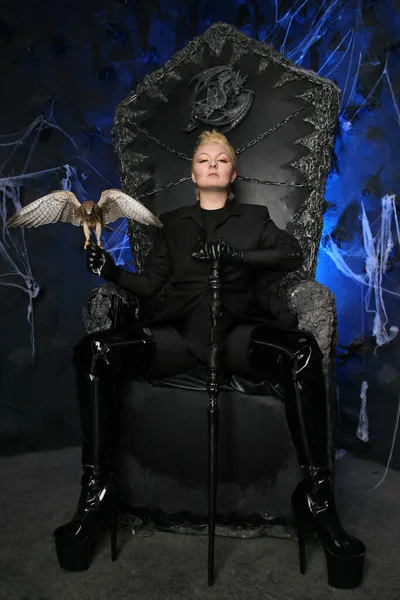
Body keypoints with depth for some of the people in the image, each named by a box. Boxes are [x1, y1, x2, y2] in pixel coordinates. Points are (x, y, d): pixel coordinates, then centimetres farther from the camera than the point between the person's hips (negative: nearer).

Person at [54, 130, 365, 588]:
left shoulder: (255, 218, 25)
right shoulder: (173, 222, 27)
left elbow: (292, 254, 7)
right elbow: (149, 284, 17)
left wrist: (234, 254, -7)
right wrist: (113, 274, -3)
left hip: (238, 329, -1)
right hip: (180, 330, 1)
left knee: (302, 352, -34)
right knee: (94, 351, -25)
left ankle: (317, 495, -24)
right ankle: (97, 490, -17)